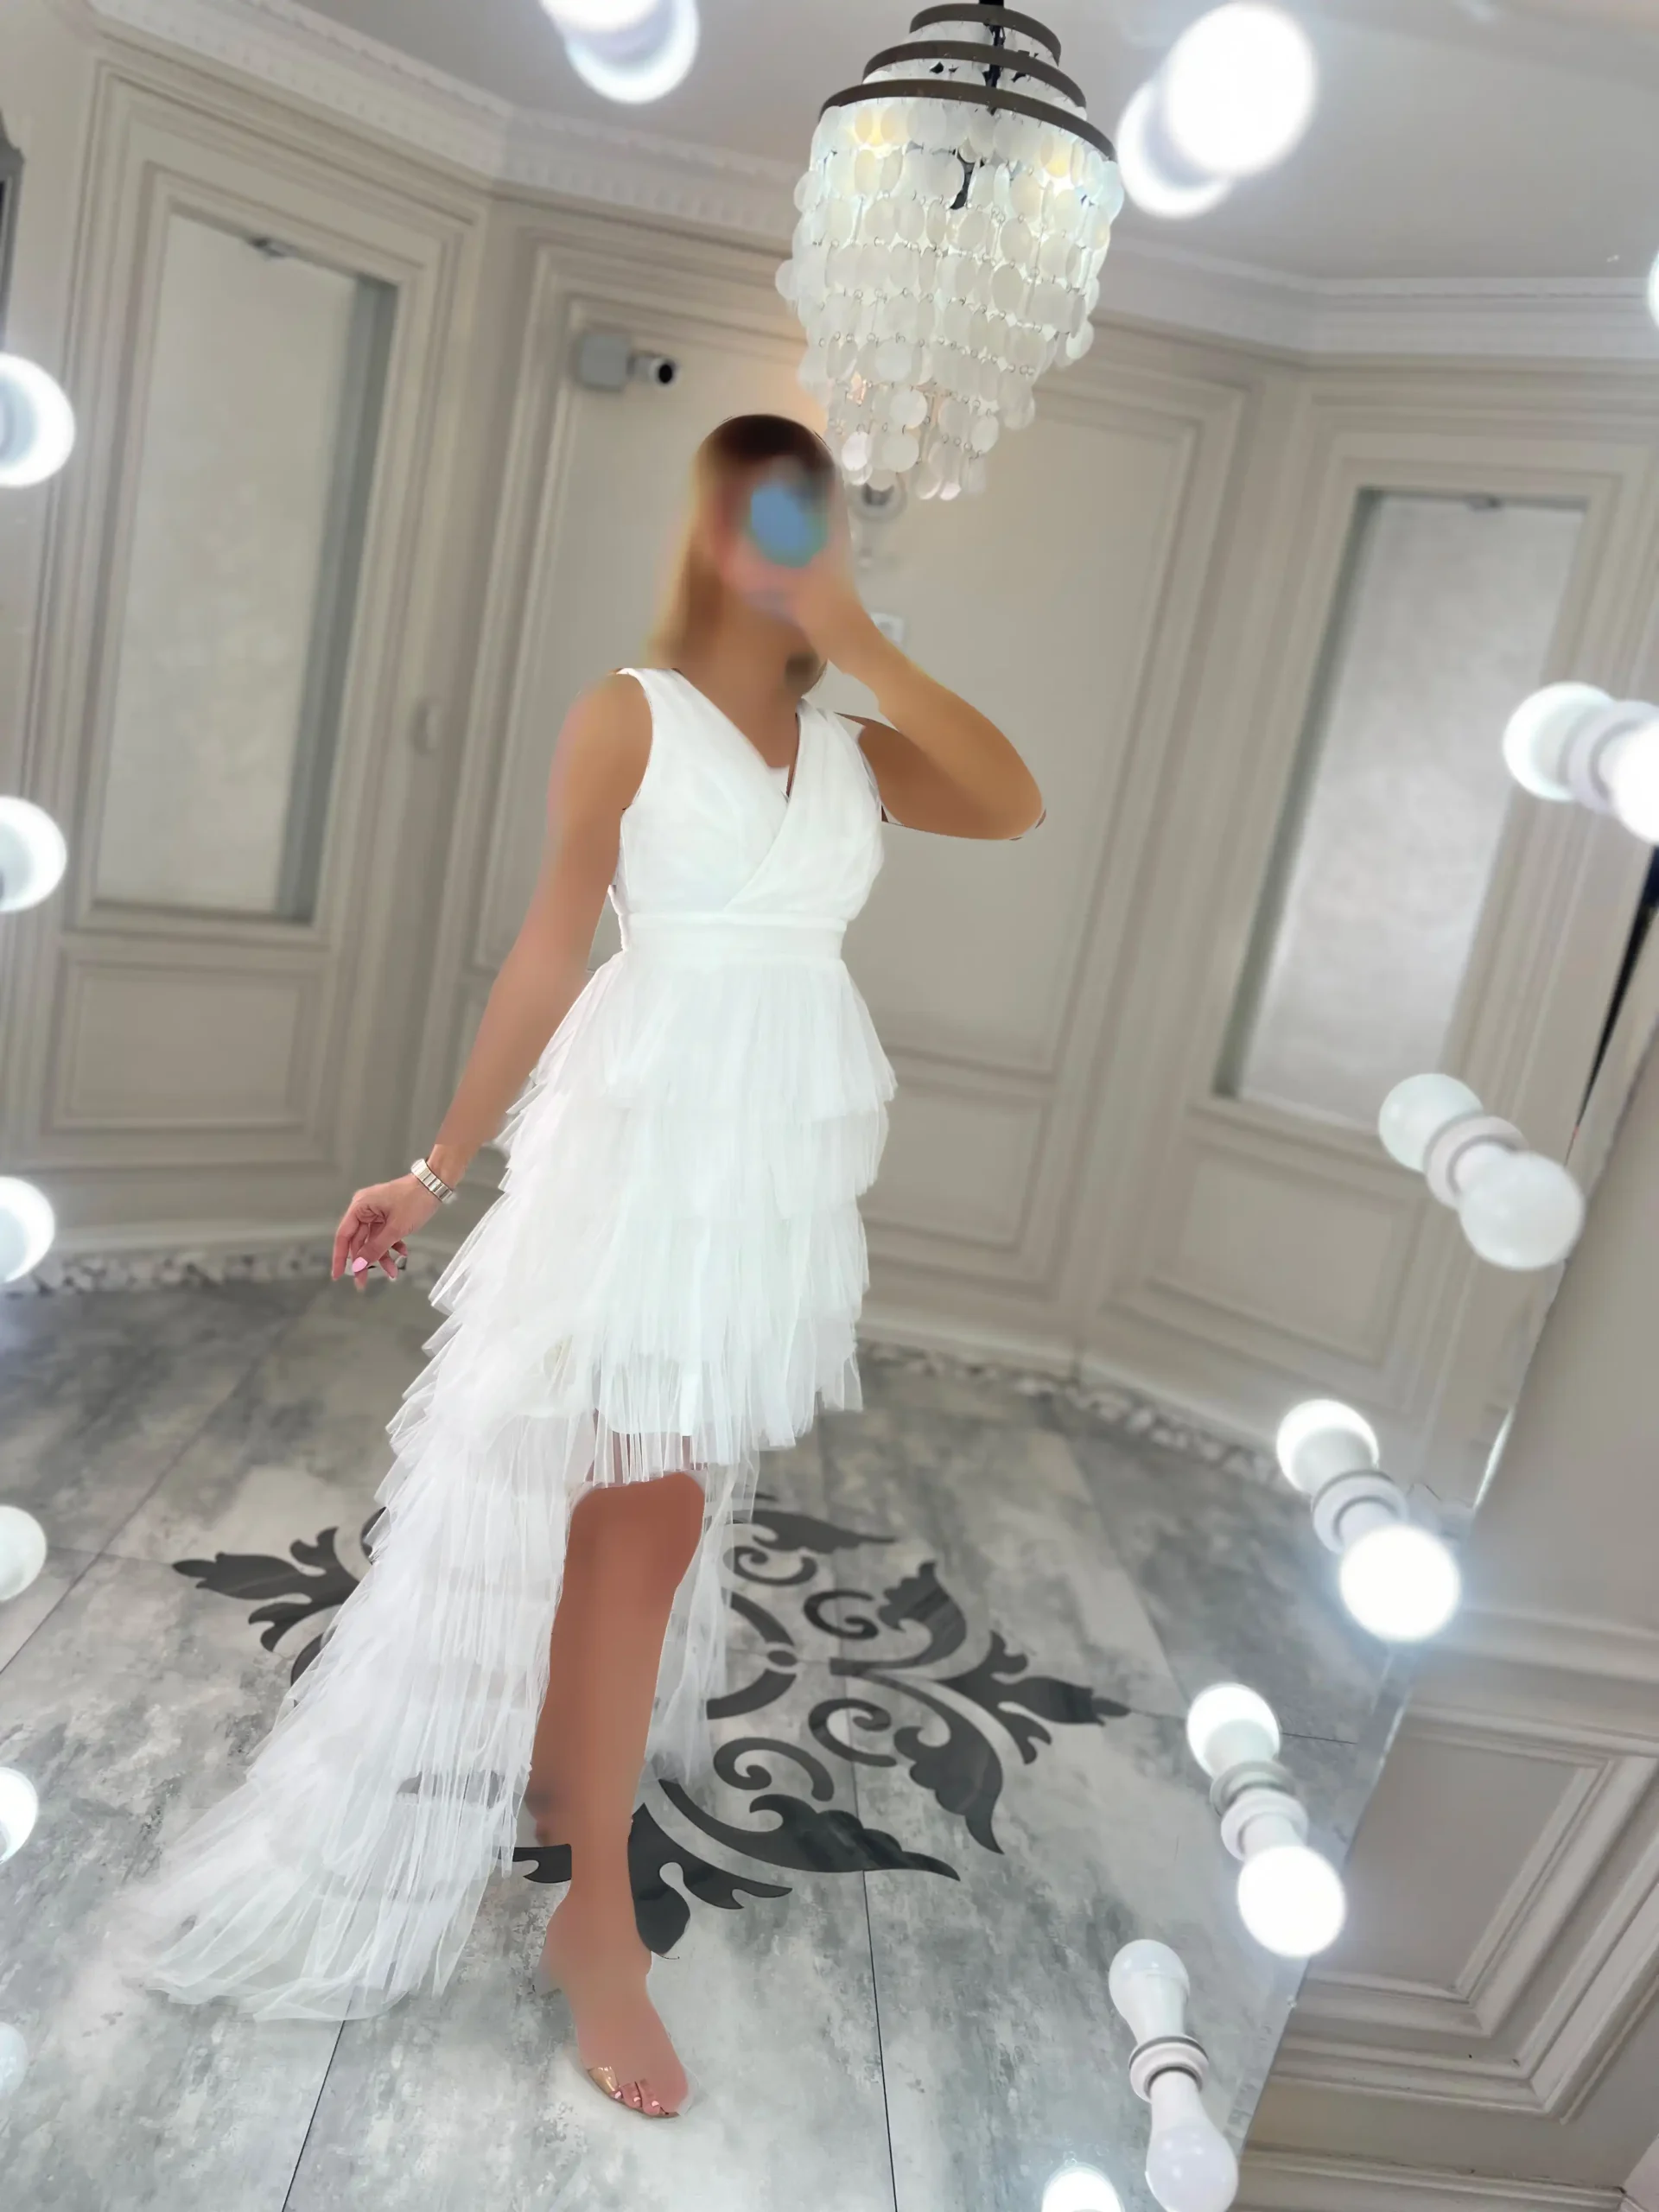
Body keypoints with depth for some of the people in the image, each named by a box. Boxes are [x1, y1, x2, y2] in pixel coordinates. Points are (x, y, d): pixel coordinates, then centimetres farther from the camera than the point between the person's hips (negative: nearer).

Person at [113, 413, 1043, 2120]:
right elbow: (549, 952, -3)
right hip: (651, 1133, -5)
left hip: (792, 1154, 6)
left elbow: (1015, 807, -4)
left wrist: (864, 644, -7)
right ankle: (599, 1917, 10)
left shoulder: (849, 749, 12)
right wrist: (438, 1169, -2)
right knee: (638, 1508, -3)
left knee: (672, 1492, 16)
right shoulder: (629, 715, -2)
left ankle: (579, 1744, 39)